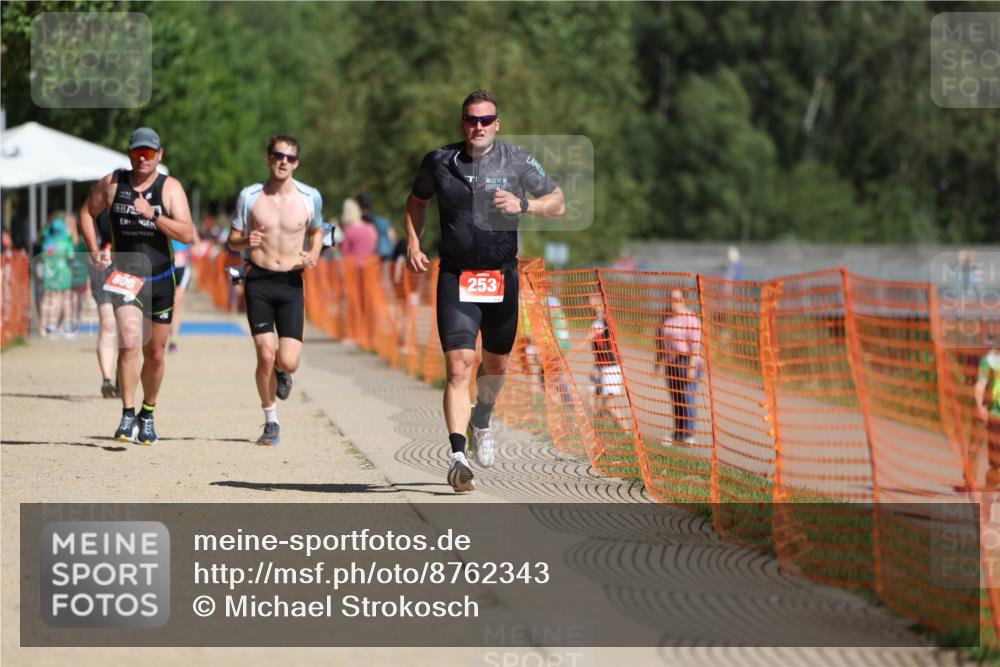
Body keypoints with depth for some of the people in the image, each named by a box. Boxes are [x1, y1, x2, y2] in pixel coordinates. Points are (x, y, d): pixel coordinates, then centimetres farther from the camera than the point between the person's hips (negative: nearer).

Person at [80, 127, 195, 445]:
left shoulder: (170, 188, -5)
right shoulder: (112, 183, 0)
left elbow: (187, 234, -14)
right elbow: (87, 212, 16)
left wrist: (152, 215, -25)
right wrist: (94, 250, 4)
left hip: (159, 279, 1)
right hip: (123, 276, -1)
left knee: (154, 354, 10)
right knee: (129, 342, -21)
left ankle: (148, 414, 31)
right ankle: (128, 416, -18)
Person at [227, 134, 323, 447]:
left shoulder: (310, 197, 2)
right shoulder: (250, 196, 0)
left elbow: (316, 231, 20)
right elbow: (232, 240, 8)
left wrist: (313, 255, -1)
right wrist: (245, 241, -16)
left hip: (291, 283, 1)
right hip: (258, 281, -1)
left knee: (288, 361, -10)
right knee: (266, 356, -11)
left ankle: (282, 373, 30)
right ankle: (271, 422, 9)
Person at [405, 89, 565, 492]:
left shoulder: (517, 162, -2)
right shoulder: (439, 162, 1)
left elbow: (558, 204, 3)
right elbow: (416, 202, 19)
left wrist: (523, 206, -16)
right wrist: (413, 245, 5)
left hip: (502, 276, 1)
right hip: (456, 276, -1)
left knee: (496, 364, 16)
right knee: (458, 365, -15)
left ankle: (481, 421, 47)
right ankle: (458, 456, -21)